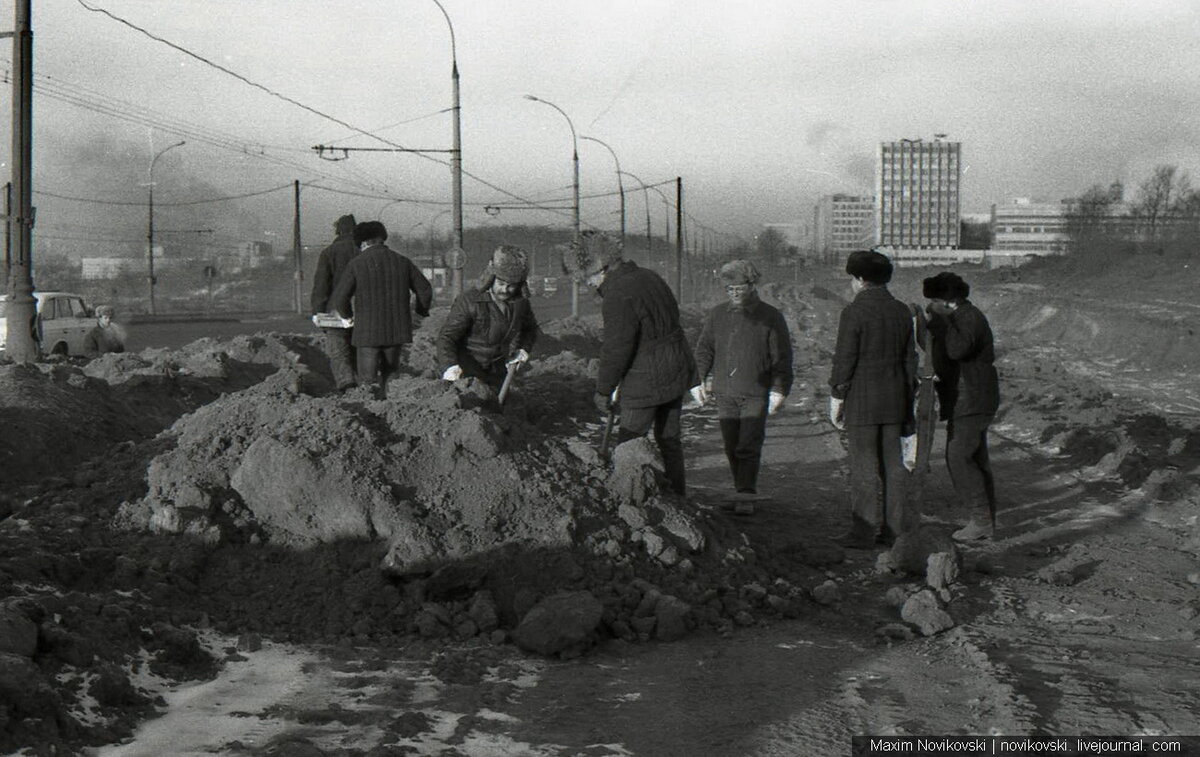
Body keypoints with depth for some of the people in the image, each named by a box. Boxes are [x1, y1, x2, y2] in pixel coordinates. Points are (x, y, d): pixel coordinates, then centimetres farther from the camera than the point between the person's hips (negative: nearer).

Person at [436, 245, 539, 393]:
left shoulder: (521, 302, 0)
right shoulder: (469, 301, -17)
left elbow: (530, 329, 22)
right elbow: (446, 336, -20)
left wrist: (524, 348, 2)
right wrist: (450, 366, -38)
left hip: (496, 374, 5)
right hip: (466, 371, -5)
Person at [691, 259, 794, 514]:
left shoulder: (770, 317, 1)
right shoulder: (717, 315, 10)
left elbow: (782, 357, 0)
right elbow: (703, 350, 15)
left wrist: (779, 390, -7)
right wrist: (697, 381, 6)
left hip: (756, 394, -4)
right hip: (725, 393, 4)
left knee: (748, 446, -12)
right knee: (731, 447, 6)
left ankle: (746, 496, -11)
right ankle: (742, 491, 17)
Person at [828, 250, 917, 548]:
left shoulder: (854, 312, -12)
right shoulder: (902, 311, 9)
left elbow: (845, 359, -13)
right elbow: (910, 359, 13)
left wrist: (836, 397, -4)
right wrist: (907, 398, 19)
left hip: (862, 400, -6)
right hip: (894, 399, 6)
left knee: (863, 465, -3)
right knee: (892, 463, 10)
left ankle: (864, 531, -2)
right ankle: (894, 527, 14)